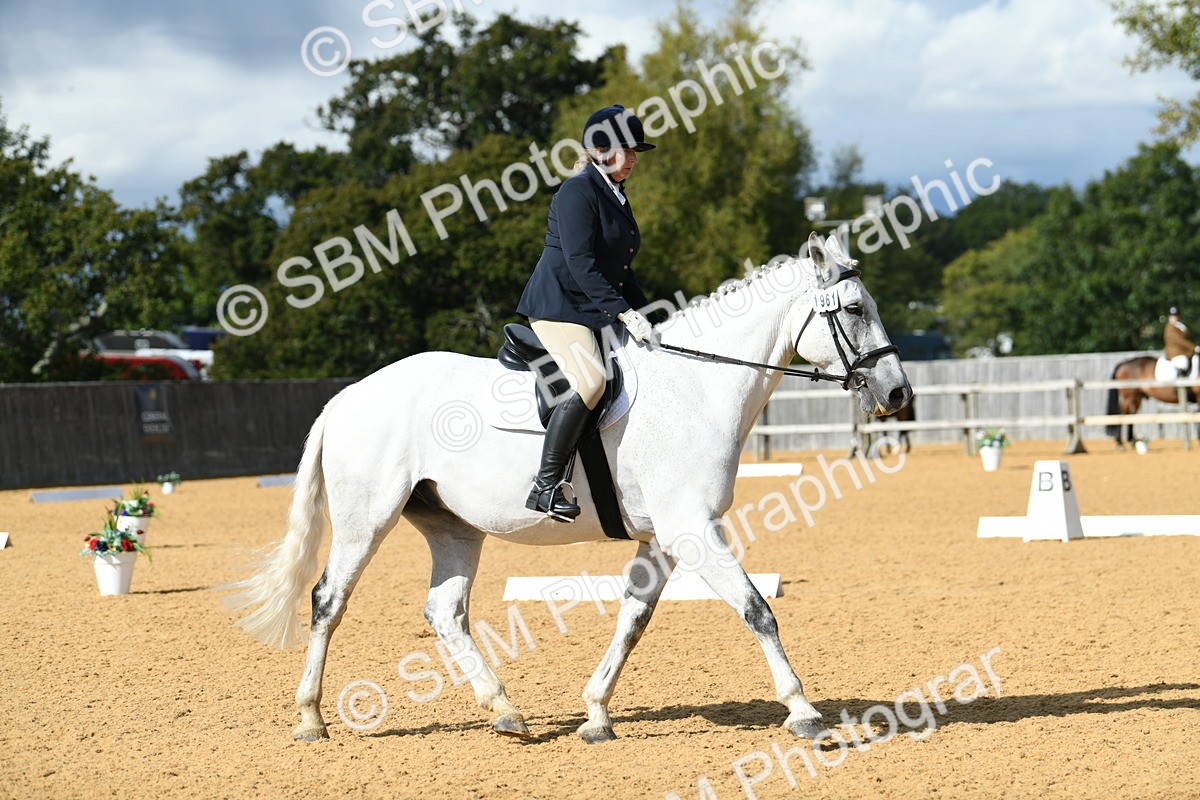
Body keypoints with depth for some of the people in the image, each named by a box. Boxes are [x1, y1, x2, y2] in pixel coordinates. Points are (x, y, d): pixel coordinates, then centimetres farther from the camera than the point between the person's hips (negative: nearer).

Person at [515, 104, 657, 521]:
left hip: (597, 313, 10)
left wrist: (643, 316, 10)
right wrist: (624, 313, -23)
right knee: (589, 382, -30)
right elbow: (580, 264, -20)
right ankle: (545, 487, -28)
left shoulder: (617, 197, 18)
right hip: (559, 304, -10)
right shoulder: (578, 191, -11)